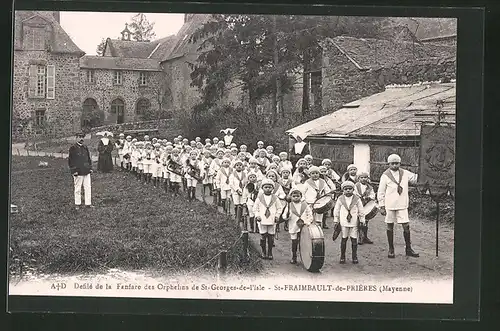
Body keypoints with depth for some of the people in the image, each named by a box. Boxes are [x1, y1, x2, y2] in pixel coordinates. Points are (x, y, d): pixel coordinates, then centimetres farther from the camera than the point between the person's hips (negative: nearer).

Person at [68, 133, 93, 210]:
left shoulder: (85, 148, 14)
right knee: (78, 189, 2)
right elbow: (70, 160, -6)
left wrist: (90, 168, 13)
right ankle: (77, 204, 11)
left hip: (86, 172, 5)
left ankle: (88, 203, 11)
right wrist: (74, 171, -11)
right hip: (78, 172, -5)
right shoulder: (73, 148, -4)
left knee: (88, 188, 5)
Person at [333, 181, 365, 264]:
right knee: (344, 239, 4)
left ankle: (354, 256, 10)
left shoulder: (357, 199, 1)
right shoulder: (340, 199, 2)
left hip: (354, 223, 0)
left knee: (354, 239, 1)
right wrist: (336, 221, 5)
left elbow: (361, 211, 6)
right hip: (344, 223, 0)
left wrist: (362, 221, 3)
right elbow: (336, 210, 7)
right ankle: (342, 256, 13)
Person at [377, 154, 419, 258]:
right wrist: (382, 206, -4)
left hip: (402, 205, 2)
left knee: (406, 226, -1)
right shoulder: (385, 176, -3)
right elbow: (381, 192, -1)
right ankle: (391, 250, 17)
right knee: (390, 226, 7)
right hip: (389, 205, -2)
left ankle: (408, 249, 9)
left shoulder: (405, 173, 5)